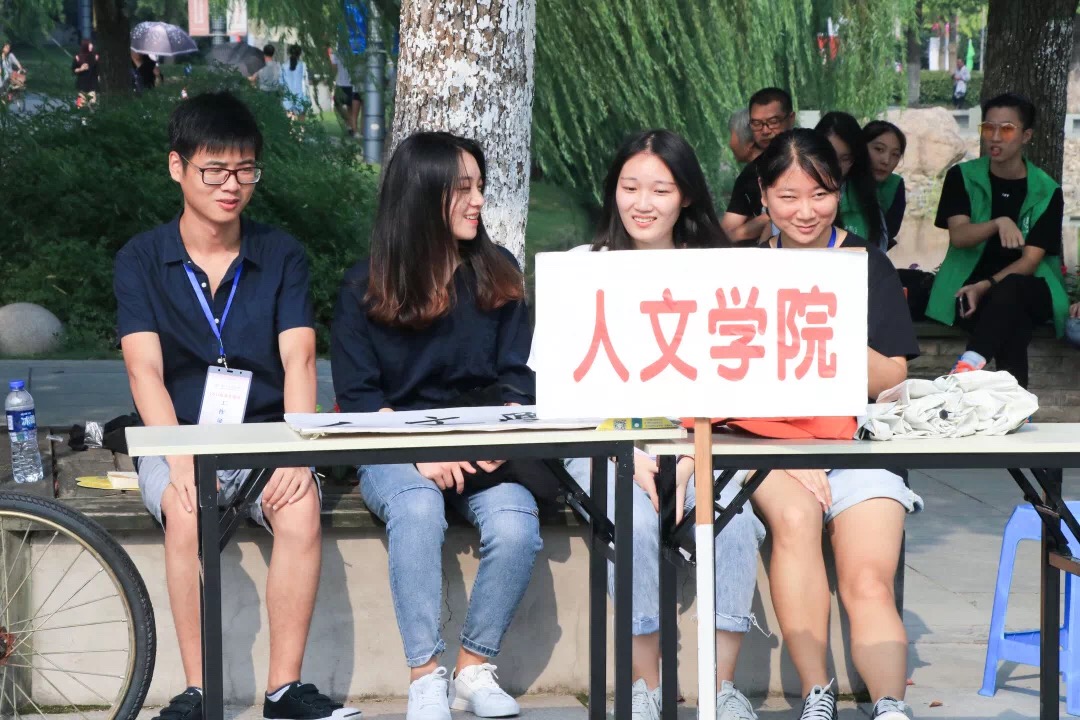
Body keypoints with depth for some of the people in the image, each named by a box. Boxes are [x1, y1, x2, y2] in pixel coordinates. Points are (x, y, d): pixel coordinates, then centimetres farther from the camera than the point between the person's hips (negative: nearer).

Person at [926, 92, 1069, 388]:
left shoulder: (1047, 192, 1)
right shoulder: (962, 177, 5)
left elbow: (1030, 260, -6)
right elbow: (958, 236, -10)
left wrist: (987, 285, -24)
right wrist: (998, 223, -31)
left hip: (1028, 291, 0)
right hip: (969, 288, 0)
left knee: (1009, 290, -40)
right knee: (1011, 326, -36)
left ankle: (970, 363, -56)